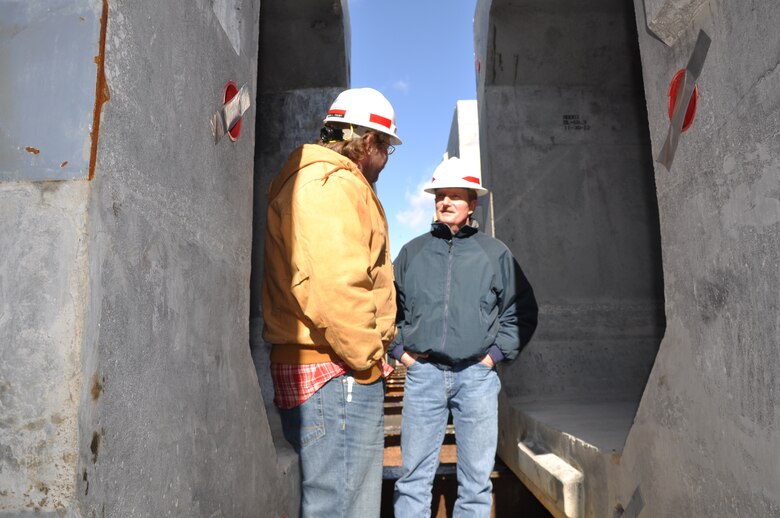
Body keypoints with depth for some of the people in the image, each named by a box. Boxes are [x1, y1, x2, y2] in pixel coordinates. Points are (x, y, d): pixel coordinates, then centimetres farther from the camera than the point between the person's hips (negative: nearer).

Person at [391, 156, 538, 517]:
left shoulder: (494, 253, 6)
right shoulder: (412, 251, 9)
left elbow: (523, 311, 10)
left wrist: (497, 353, 2)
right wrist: (399, 350, 6)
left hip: (476, 375, 0)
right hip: (422, 374, 1)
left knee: (476, 477, 9)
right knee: (414, 475, 6)